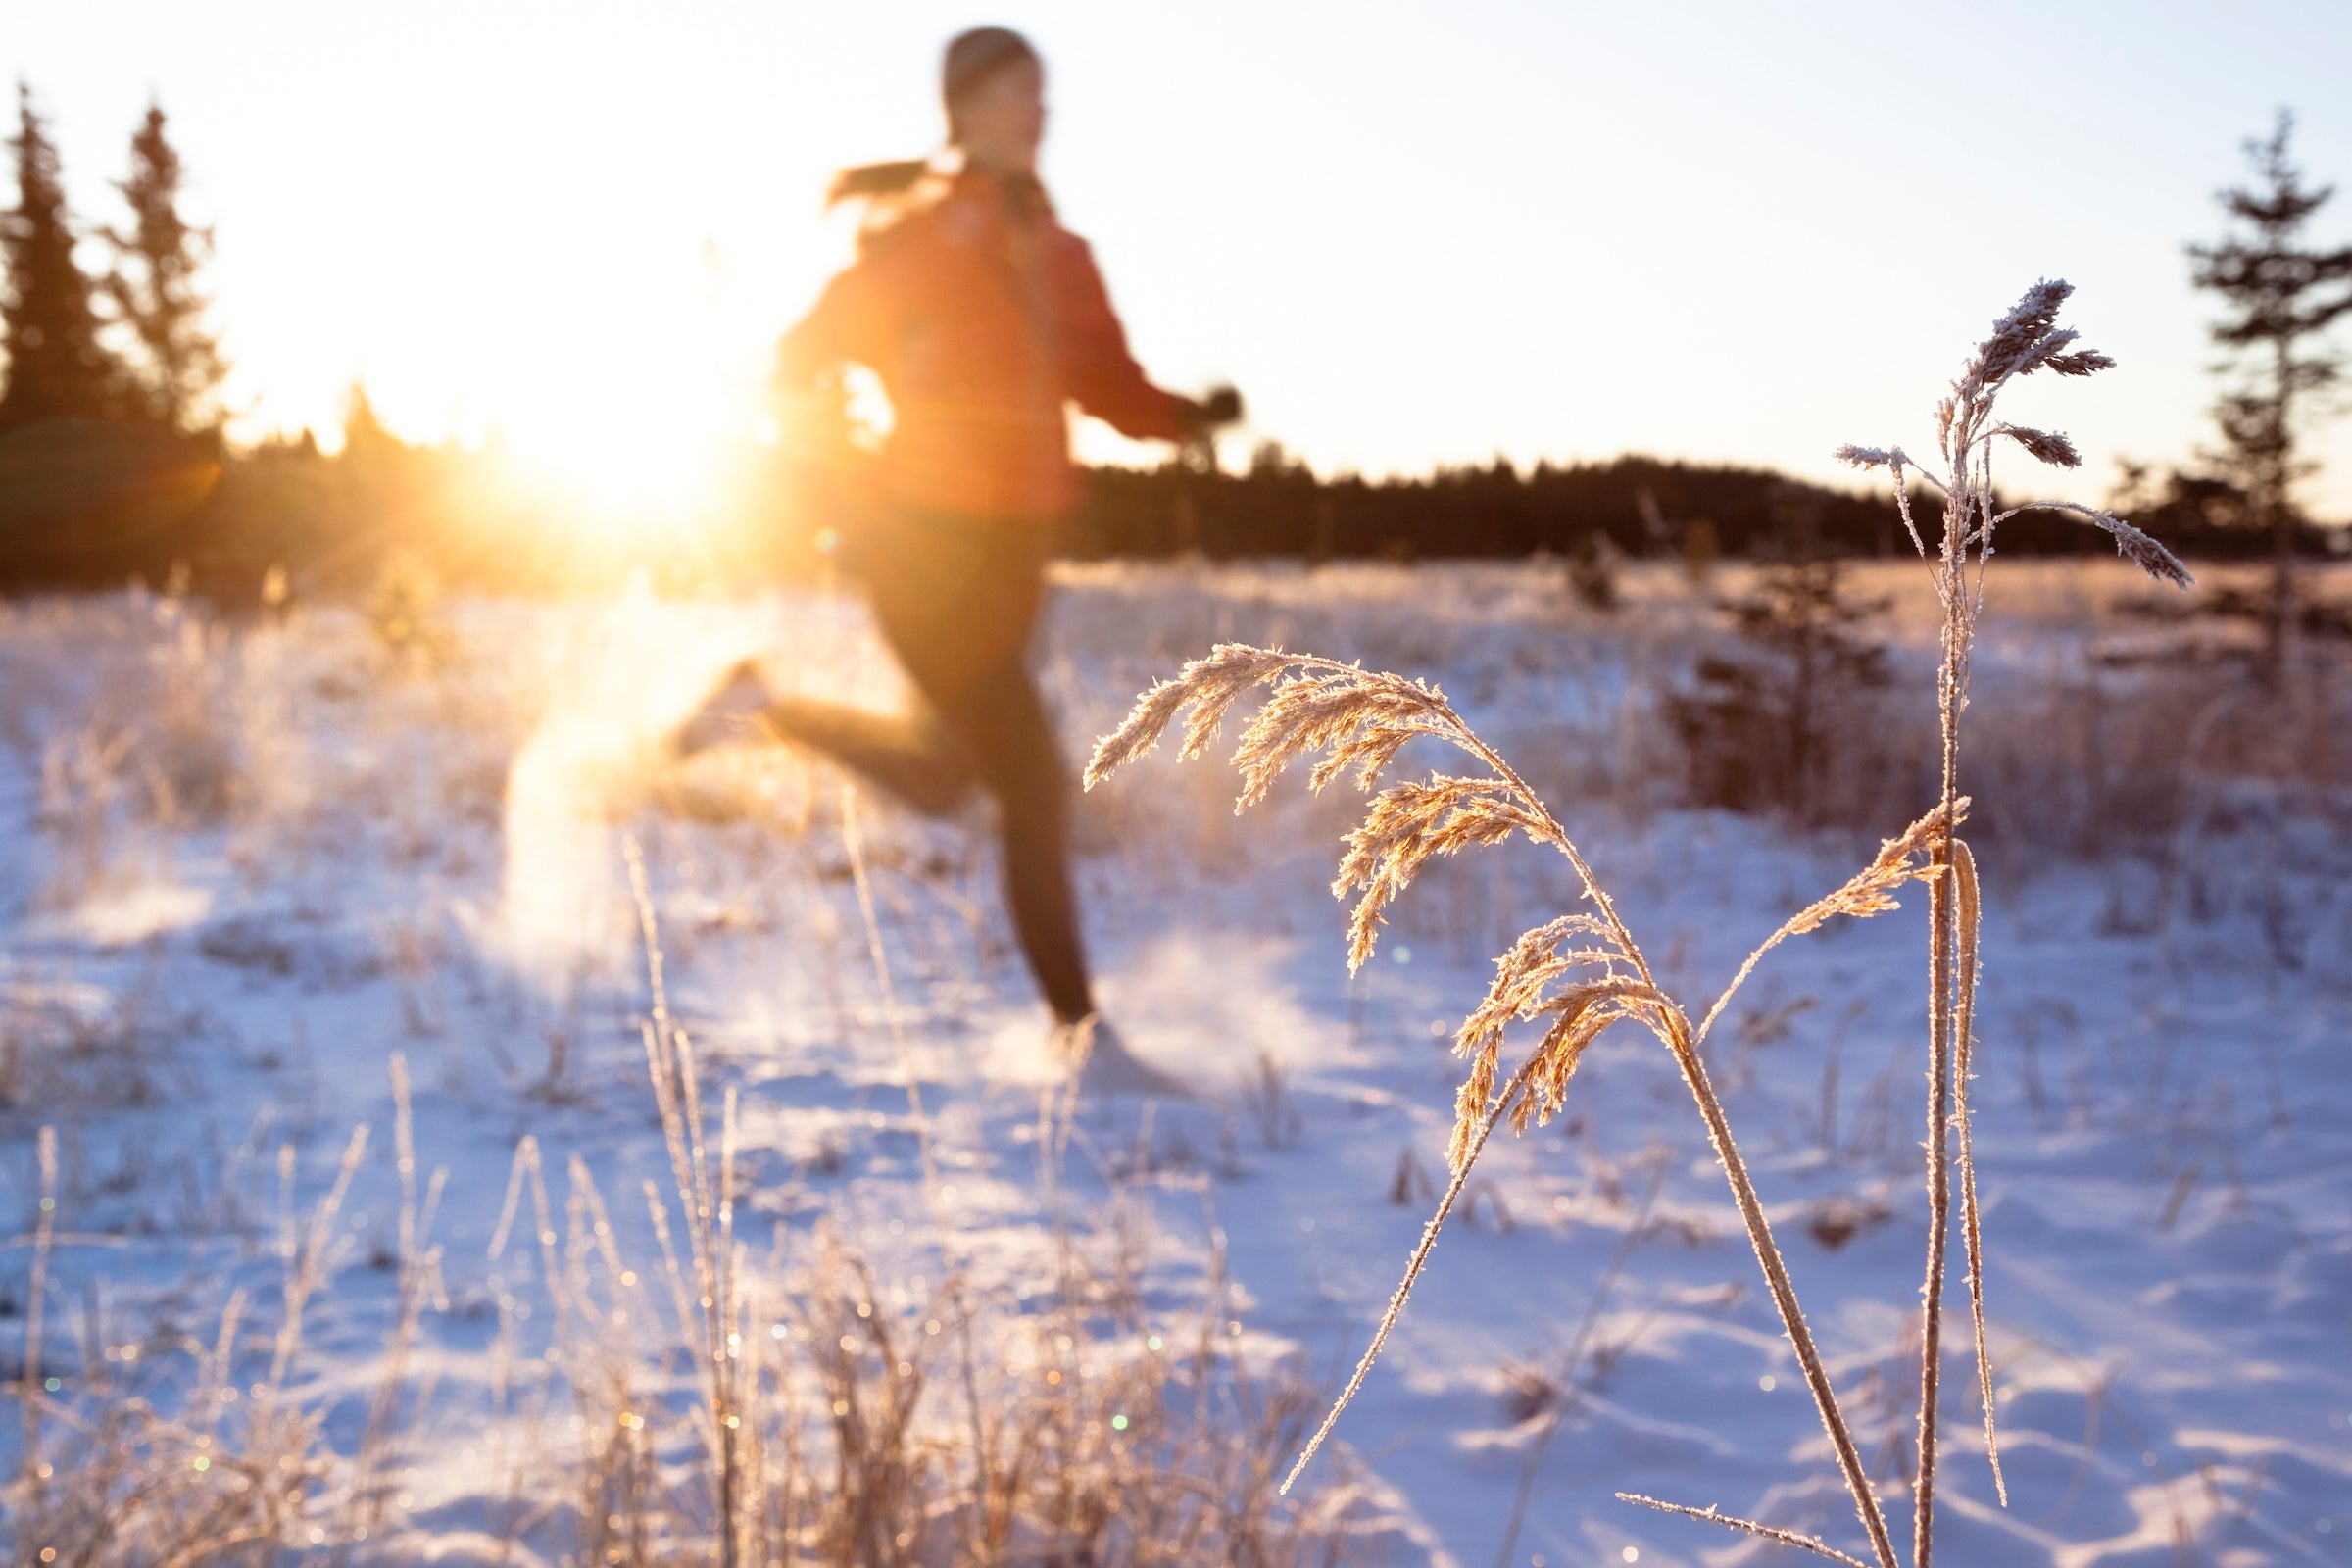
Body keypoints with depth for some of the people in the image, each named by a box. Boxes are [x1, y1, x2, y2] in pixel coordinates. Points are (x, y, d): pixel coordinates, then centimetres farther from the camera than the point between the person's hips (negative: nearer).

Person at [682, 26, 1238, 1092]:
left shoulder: (1058, 255, 9)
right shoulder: (915, 235, -8)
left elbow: (1111, 389, 8)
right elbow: (809, 357, -2)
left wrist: (1193, 415, -10)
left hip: (1012, 552, 8)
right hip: (928, 544, -8)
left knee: (941, 779, 18)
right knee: (1035, 784, -10)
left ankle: (766, 710, 38)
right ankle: (1082, 1037, 0)